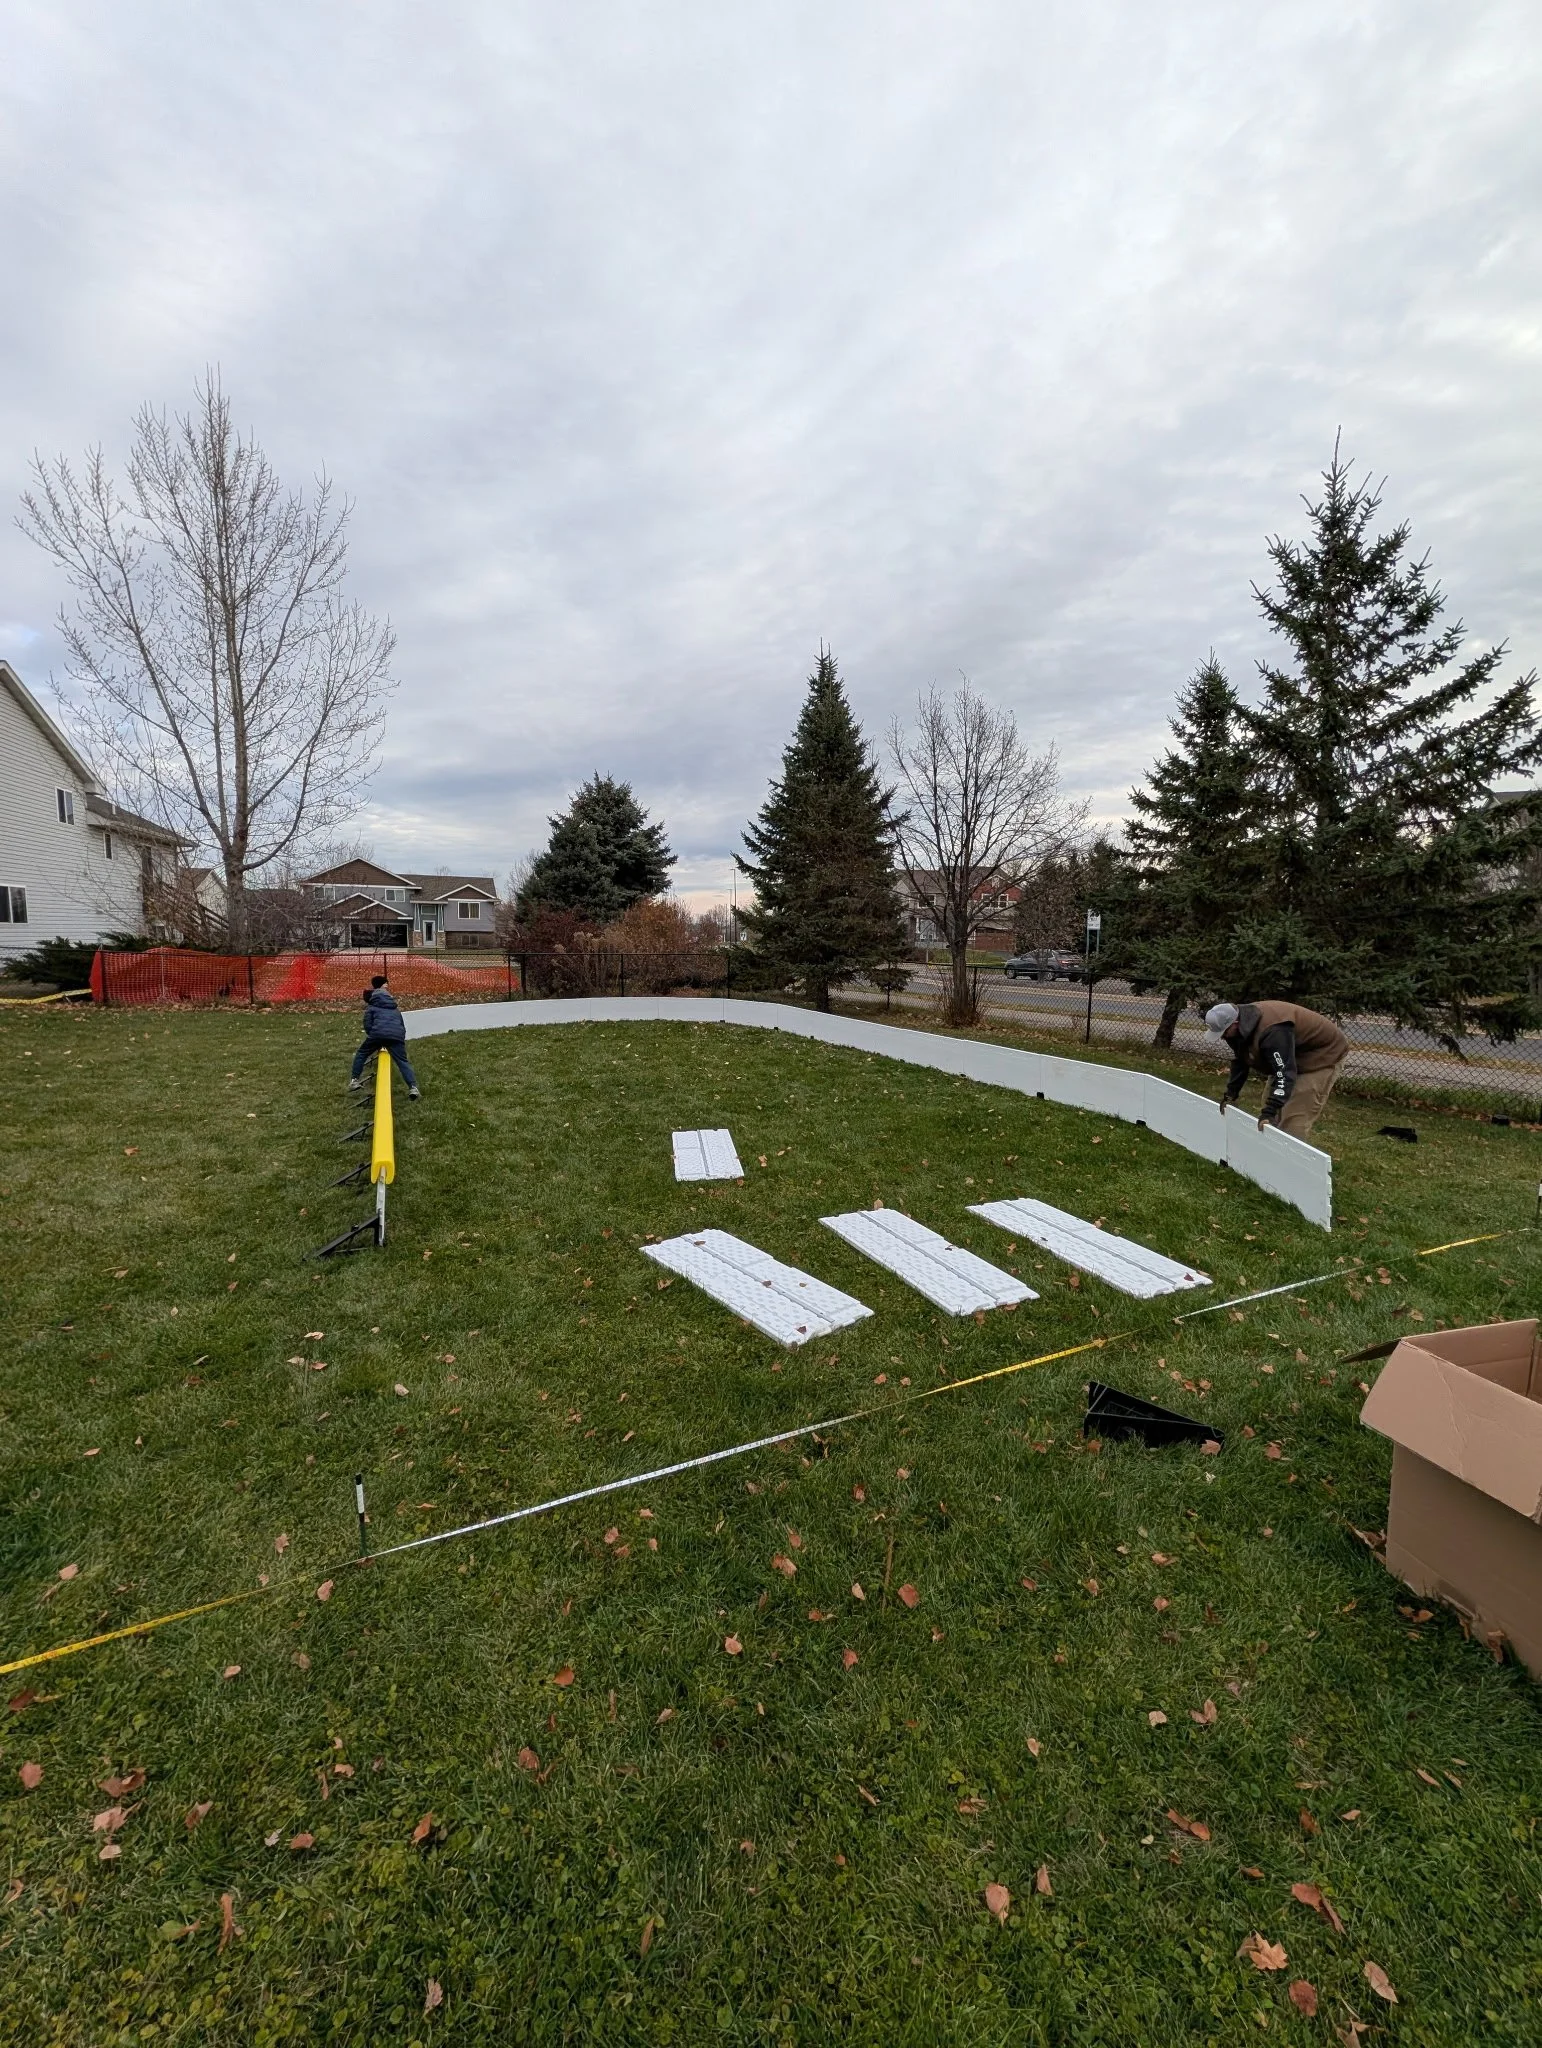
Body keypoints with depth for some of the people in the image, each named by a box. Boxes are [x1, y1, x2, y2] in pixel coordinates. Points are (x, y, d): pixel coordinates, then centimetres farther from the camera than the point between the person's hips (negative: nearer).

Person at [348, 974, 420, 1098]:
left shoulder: (371, 1007, 23)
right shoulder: (395, 1009, 36)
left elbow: (368, 1025, 11)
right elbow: (402, 1025, 35)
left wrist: (375, 1041, 20)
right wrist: (401, 1040, 39)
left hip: (378, 1033, -2)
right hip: (396, 1035, 2)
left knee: (361, 1054, 23)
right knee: (403, 1062, 1)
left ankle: (354, 1081, 24)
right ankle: (413, 1088, -16)